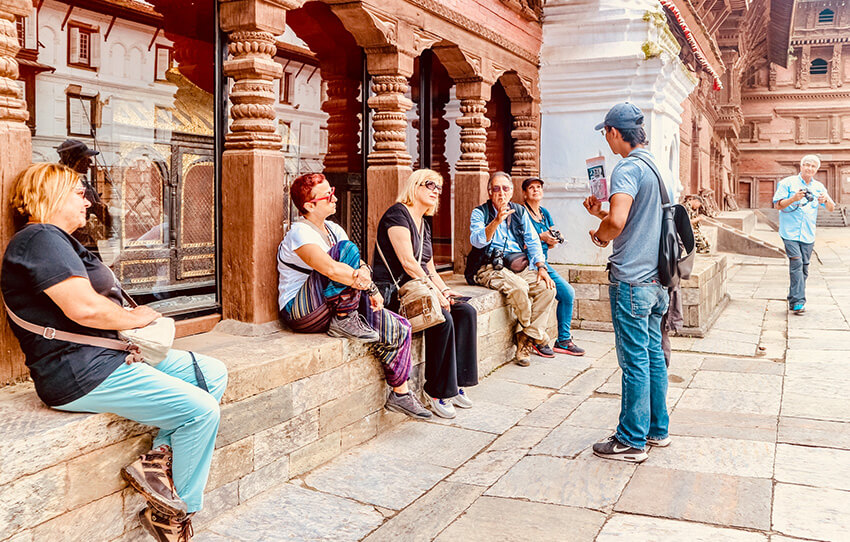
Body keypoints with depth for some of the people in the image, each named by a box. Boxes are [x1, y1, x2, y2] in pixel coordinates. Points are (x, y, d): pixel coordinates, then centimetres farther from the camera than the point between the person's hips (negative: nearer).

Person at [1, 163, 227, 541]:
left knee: (213, 373, 6)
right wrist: (134, 319, -7)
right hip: (80, 373, -11)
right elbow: (84, 308, -25)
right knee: (201, 410, -16)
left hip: (110, 357, 11)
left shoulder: (60, 241, 23)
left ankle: (159, 457, -3)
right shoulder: (40, 239, -13)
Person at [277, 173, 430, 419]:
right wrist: (370, 287, -23)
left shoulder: (334, 229, 13)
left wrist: (364, 272, -20)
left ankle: (400, 394, 8)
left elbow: (360, 266, 5)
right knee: (346, 250, -27)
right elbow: (330, 269, -29)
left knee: (399, 329, -3)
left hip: (331, 309, 9)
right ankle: (345, 322, -20)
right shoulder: (299, 233, -14)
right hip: (301, 312, -8)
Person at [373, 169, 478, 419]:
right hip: (392, 292, -9)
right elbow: (407, 261, -19)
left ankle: (455, 383, -6)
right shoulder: (398, 214, -9)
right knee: (443, 318, -28)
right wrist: (435, 293, -21)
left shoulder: (424, 223, 20)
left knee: (466, 311, -8)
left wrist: (445, 290, 0)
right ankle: (436, 391, -17)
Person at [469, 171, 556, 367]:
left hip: (519, 267, 5)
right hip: (491, 268, -5)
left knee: (547, 288, -19)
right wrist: (496, 221, -27)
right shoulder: (480, 213, 2)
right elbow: (477, 241, -14)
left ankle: (526, 340, -14)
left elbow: (533, 241, 12)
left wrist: (541, 267, -2)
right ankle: (539, 338, -12)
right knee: (518, 286, -33)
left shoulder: (520, 212, 16)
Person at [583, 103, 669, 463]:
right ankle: (657, 429, 26)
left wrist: (599, 235, -10)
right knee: (654, 355, 15)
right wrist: (601, 213, 20)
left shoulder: (628, 169, -15)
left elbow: (617, 222, -30)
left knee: (635, 360, -2)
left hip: (631, 280, -9)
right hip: (655, 277, 9)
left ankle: (632, 440, 7)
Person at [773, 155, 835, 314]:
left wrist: (826, 200, -12)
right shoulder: (788, 183, 1)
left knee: (803, 268, 6)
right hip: (790, 232, -4)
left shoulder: (819, 187, 13)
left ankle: (793, 301, 17)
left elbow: (831, 209, 10)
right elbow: (778, 205, -3)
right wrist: (793, 198, -20)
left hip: (808, 235, 5)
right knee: (796, 263, -16)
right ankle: (798, 301, -17)